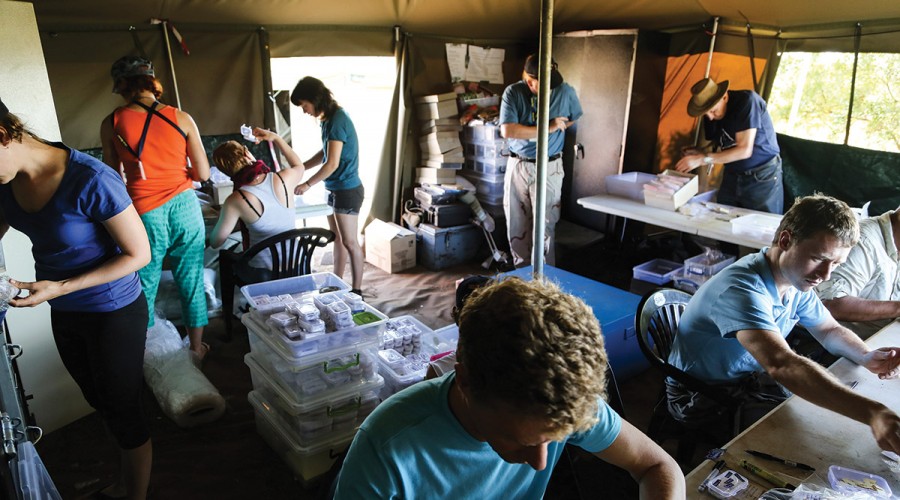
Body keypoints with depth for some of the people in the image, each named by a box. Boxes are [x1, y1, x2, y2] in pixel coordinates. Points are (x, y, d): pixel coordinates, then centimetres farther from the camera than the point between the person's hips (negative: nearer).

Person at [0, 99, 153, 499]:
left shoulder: (90, 180, -28)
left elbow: (139, 253, -21)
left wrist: (61, 287, -24)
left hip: (113, 314, -7)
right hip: (64, 315, 7)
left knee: (123, 412, 10)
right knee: (101, 403, 24)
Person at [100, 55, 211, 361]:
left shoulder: (111, 124, -2)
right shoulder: (180, 118, -3)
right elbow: (203, 174, -2)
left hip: (144, 213, 0)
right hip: (184, 207, 1)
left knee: (145, 286, 14)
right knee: (191, 282, 13)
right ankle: (197, 348, 28)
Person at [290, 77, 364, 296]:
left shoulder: (337, 120, -19)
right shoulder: (328, 119, 9)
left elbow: (332, 163, -22)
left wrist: (307, 185, -13)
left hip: (347, 190, -9)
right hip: (334, 189, 9)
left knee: (349, 242, -1)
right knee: (337, 239, 15)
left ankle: (357, 290, 9)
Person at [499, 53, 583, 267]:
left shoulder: (565, 92, -6)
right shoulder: (513, 92, -9)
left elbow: (573, 119, 14)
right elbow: (507, 131, -21)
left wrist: (558, 127, -2)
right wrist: (547, 128, -18)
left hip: (549, 168, -1)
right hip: (517, 167, 1)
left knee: (544, 228, 0)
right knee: (516, 226, 9)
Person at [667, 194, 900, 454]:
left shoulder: (795, 279, -3)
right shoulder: (741, 289, -33)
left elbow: (831, 331, 10)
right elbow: (781, 365, -47)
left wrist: (866, 357, -12)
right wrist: (871, 413, -56)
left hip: (748, 381, 9)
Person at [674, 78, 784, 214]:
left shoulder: (746, 101, -20)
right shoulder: (710, 116, -2)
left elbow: (744, 150, -25)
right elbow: (718, 149, 4)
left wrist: (704, 159, -28)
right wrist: (700, 155, -17)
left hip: (762, 178, -5)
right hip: (732, 177, 5)